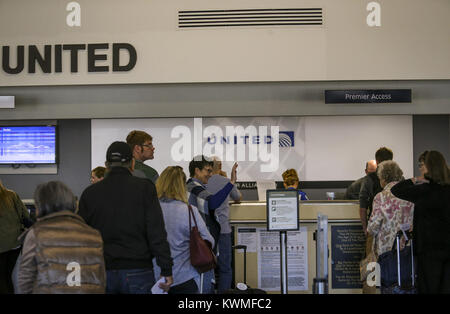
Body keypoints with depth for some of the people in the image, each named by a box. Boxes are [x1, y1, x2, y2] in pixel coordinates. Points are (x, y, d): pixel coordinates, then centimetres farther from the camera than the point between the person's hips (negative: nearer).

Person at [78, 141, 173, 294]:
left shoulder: (90, 192, 4)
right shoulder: (145, 188, -4)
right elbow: (157, 233, -8)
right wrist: (166, 270, -4)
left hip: (103, 273, 3)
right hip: (138, 271, -2)